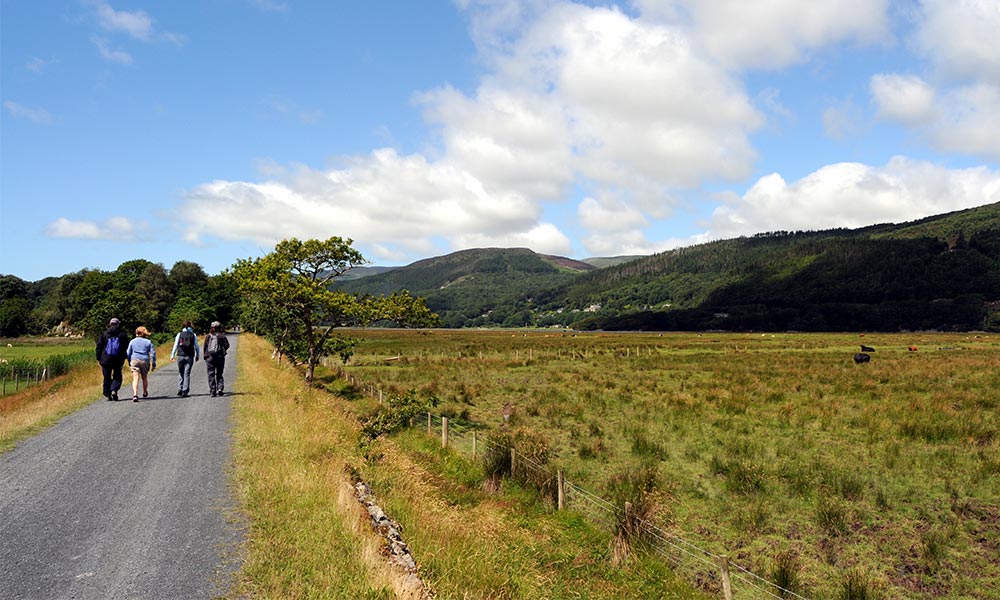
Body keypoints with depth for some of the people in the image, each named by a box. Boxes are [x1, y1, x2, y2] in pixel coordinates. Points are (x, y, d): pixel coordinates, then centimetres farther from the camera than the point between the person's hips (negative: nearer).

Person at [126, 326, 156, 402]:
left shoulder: (132, 341, 5)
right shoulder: (148, 342, 3)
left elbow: (128, 353, 10)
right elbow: (153, 353, -1)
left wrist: (129, 364, 20)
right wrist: (153, 364, 3)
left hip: (135, 360, -1)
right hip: (145, 361, 1)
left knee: (135, 378, -9)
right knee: (144, 378, 20)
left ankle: (135, 394, -27)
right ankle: (145, 392, 39)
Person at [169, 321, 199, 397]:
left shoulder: (179, 334, 1)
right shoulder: (193, 335, 0)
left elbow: (175, 345, -1)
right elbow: (196, 347, 2)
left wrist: (172, 355, 1)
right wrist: (197, 356, 13)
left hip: (180, 356, 1)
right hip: (189, 356, -1)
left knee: (180, 373, 14)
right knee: (187, 374, 3)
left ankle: (180, 389, 6)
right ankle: (185, 391, -2)